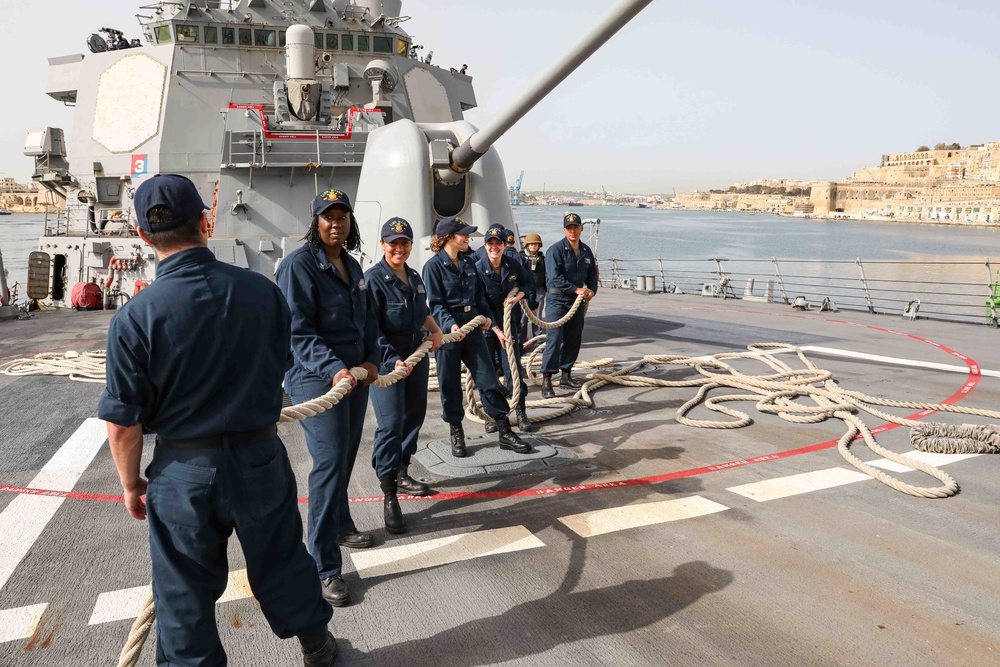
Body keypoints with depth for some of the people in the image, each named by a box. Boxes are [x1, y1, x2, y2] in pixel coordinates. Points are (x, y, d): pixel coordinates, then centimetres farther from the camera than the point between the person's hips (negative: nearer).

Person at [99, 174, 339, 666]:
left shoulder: (134, 317, -18)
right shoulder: (261, 290, -10)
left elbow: (122, 422, -12)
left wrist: (131, 484, 5)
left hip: (184, 470, -2)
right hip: (260, 459, 3)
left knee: (185, 593, 16)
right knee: (282, 563, 22)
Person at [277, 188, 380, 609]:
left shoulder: (352, 266, 14)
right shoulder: (299, 265, -12)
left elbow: (367, 319, 20)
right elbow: (298, 331, -18)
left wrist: (371, 359, 4)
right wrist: (333, 368, -27)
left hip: (355, 373, 8)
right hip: (316, 377, -8)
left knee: (345, 457, 17)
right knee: (329, 462, -12)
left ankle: (340, 526, 38)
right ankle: (325, 568, -5)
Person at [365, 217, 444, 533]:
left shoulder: (415, 278, 10)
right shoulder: (373, 279, -13)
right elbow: (371, 328, -18)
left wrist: (435, 329, 9)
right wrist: (393, 361, -25)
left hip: (416, 354, 8)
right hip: (386, 358, -8)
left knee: (415, 414, 15)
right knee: (391, 423, -12)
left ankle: (401, 473, 33)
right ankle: (389, 497, -7)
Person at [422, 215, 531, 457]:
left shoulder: (469, 263, 11)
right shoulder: (434, 265, -8)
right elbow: (435, 303, -13)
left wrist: (486, 315, 1)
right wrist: (450, 324, -27)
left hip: (473, 327, 5)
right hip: (448, 330, -5)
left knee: (488, 378, 4)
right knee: (450, 384, 6)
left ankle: (505, 432, 11)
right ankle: (456, 434, 21)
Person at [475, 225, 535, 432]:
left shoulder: (513, 265, -5)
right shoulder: (478, 269, -15)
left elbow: (528, 283, 12)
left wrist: (518, 296, -10)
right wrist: (497, 331, -17)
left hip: (509, 322, 2)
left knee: (513, 366, 0)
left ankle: (520, 411, 12)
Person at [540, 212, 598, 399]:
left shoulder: (586, 251, 10)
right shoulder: (556, 250, -11)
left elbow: (592, 274, 17)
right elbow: (554, 278, -19)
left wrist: (591, 290, -3)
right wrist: (576, 289, -21)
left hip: (577, 301, 7)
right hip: (558, 300, -7)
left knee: (574, 339, 12)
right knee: (554, 339, -13)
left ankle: (566, 374, 25)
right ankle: (546, 380, -13)